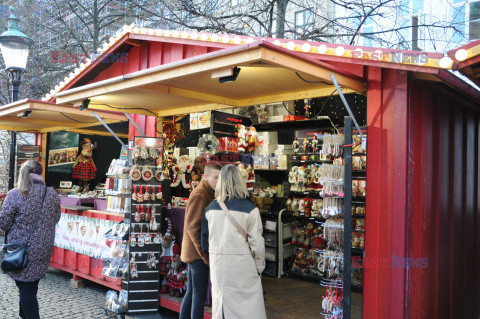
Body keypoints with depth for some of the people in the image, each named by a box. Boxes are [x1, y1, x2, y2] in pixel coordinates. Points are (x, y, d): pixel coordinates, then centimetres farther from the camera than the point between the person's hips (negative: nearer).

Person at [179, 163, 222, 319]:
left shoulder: (207, 194, 15)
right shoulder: (199, 195, -16)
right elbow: (192, 227, -21)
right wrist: (205, 254, -19)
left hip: (194, 253, 9)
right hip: (198, 253, -9)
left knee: (191, 292, 15)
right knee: (200, 294, -4)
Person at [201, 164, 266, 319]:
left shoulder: (210, 208, 1)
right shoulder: (250, 209, -11)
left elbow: (205, 238, 10)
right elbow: (257, 242, -8)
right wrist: (259, 266, 3)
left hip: (217, 264, 4)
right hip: (242, 265, -4)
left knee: (220, 300, 15)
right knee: (249, 306, 5)